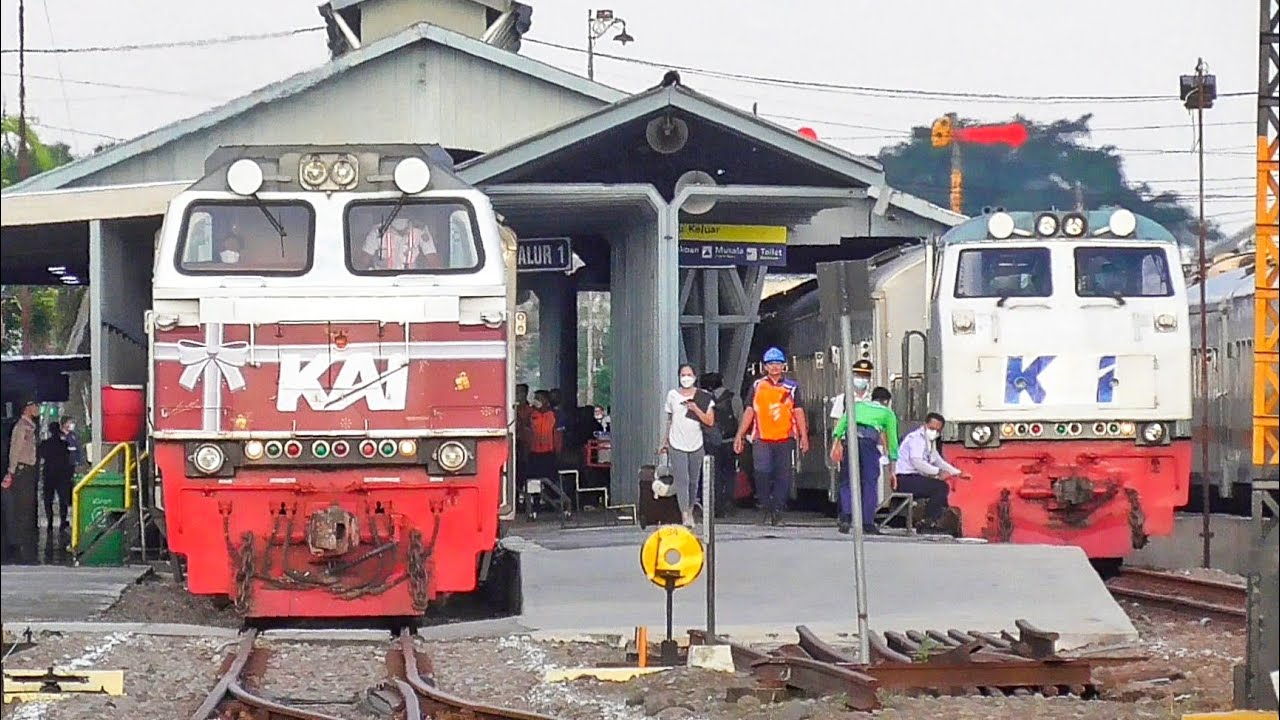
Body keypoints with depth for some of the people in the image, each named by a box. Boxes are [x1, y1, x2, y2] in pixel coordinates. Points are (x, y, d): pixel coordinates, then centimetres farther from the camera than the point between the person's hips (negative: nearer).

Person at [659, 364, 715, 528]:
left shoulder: (703, 397, 2)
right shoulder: (672, 395, 5)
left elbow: (710, 421, -3)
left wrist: (695, 409, -14)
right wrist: (664, 442, 14)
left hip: (696, 445, 1)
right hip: (677, 445, -1)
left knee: (693, 481, 8)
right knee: (681, 480, -12)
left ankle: (690, 511, 24)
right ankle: (685, 516, -18)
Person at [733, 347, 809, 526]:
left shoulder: (792, 387, 11)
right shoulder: (757, 386, 11)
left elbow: (798, 412, 8)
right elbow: (749, 412, 10)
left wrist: (804, 436, -1)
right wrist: (740, 435, 4)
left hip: (785, 438, 1)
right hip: (762, 439, -1)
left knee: (783, 476, -2)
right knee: (762, 474, -12)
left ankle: (778, 511, 5)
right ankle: (767, 509, 4)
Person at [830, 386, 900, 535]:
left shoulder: (858, 405, 33)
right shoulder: (887, 413, 28)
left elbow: (842, 421, 15)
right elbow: (892, 440, 27)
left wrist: (836, 442, 4)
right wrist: (892, 470, 31)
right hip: (869, 438, -2)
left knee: (847, 482, 10)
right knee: (870, 483, 6)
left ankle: (846, 516, -9)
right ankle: (868, 524, 3)